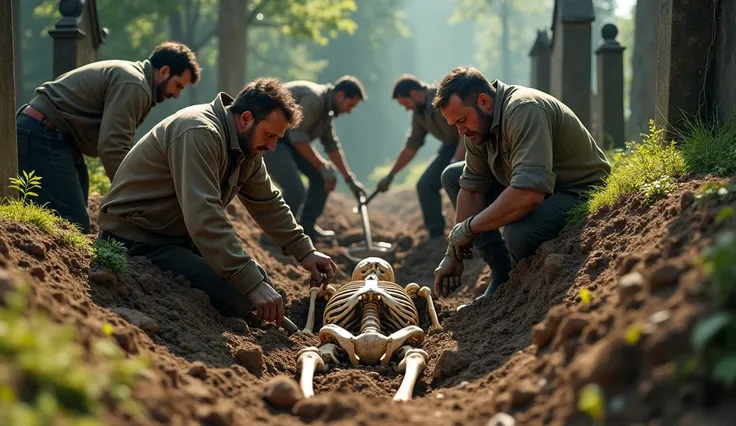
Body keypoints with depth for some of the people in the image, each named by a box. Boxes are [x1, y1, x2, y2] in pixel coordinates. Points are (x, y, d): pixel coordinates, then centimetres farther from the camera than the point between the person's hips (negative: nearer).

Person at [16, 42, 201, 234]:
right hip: (42, 137, -11)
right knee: (73, 227, -18)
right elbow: (113, 147, -25)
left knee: (76, 225, 9)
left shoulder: (128, 74, 18)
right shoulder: (133, 85, -16)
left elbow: (113, 142, 16)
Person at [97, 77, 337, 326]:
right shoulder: (199, 133, -26)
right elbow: (204, 218, -35)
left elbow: (268, 204, 16)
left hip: (181, 237, 10)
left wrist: (305, 253, 5)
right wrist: (253, 285, -36)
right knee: (236, 299, -23)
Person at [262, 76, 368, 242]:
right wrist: (323, 167, -21)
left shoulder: (327, 106, 9)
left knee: (321, 176, 10)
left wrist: (350, 179, 16)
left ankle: (307, 227, 20)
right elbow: (298, 137, -26)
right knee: (295, 191, -21)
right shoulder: (313, 99, -23)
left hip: (286, 139, 11)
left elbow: (332, 145, 16)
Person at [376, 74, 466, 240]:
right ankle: (436, 237, 7)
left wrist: (455, 164, -36)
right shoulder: (419, 113, 1)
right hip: (452, 144, 8)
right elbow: (411, 146, 12)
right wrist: (390, 176, 15)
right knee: (426, 185, -1)